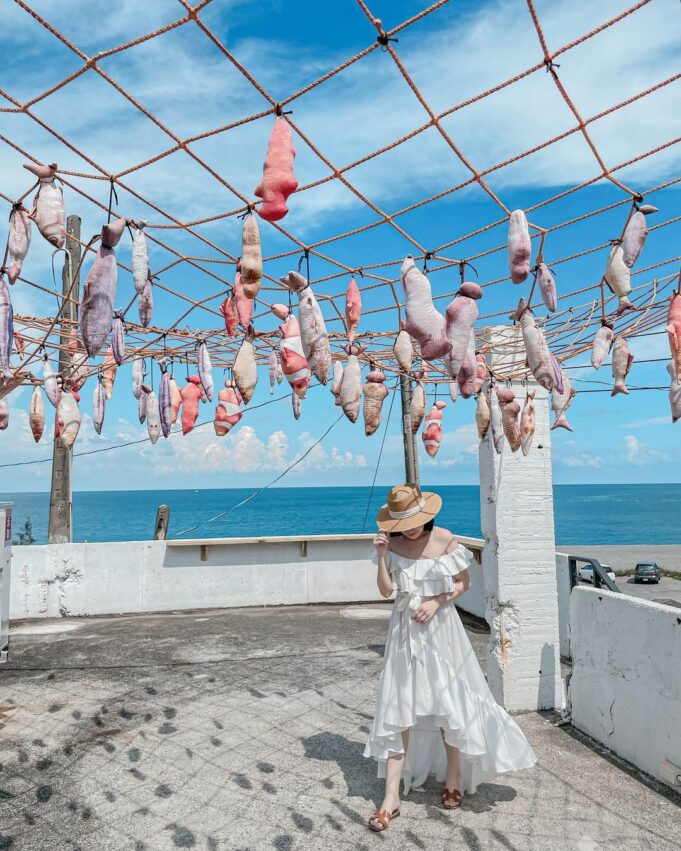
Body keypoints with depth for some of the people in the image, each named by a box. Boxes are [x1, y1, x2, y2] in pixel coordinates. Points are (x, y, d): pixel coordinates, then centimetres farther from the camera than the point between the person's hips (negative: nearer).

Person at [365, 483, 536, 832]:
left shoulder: (445, 539, -11)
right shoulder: (392, 544, -5)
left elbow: (463, 583, -2)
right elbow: (385, 590, -8)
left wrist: (436, 602, -15)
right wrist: (381, 554, -19)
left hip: (440, 628, -1)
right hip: (405, 631, 1)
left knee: (448, 702, 9)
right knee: (398, 708, 1)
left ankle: (454, 778, 32)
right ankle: (391, 797, 8)